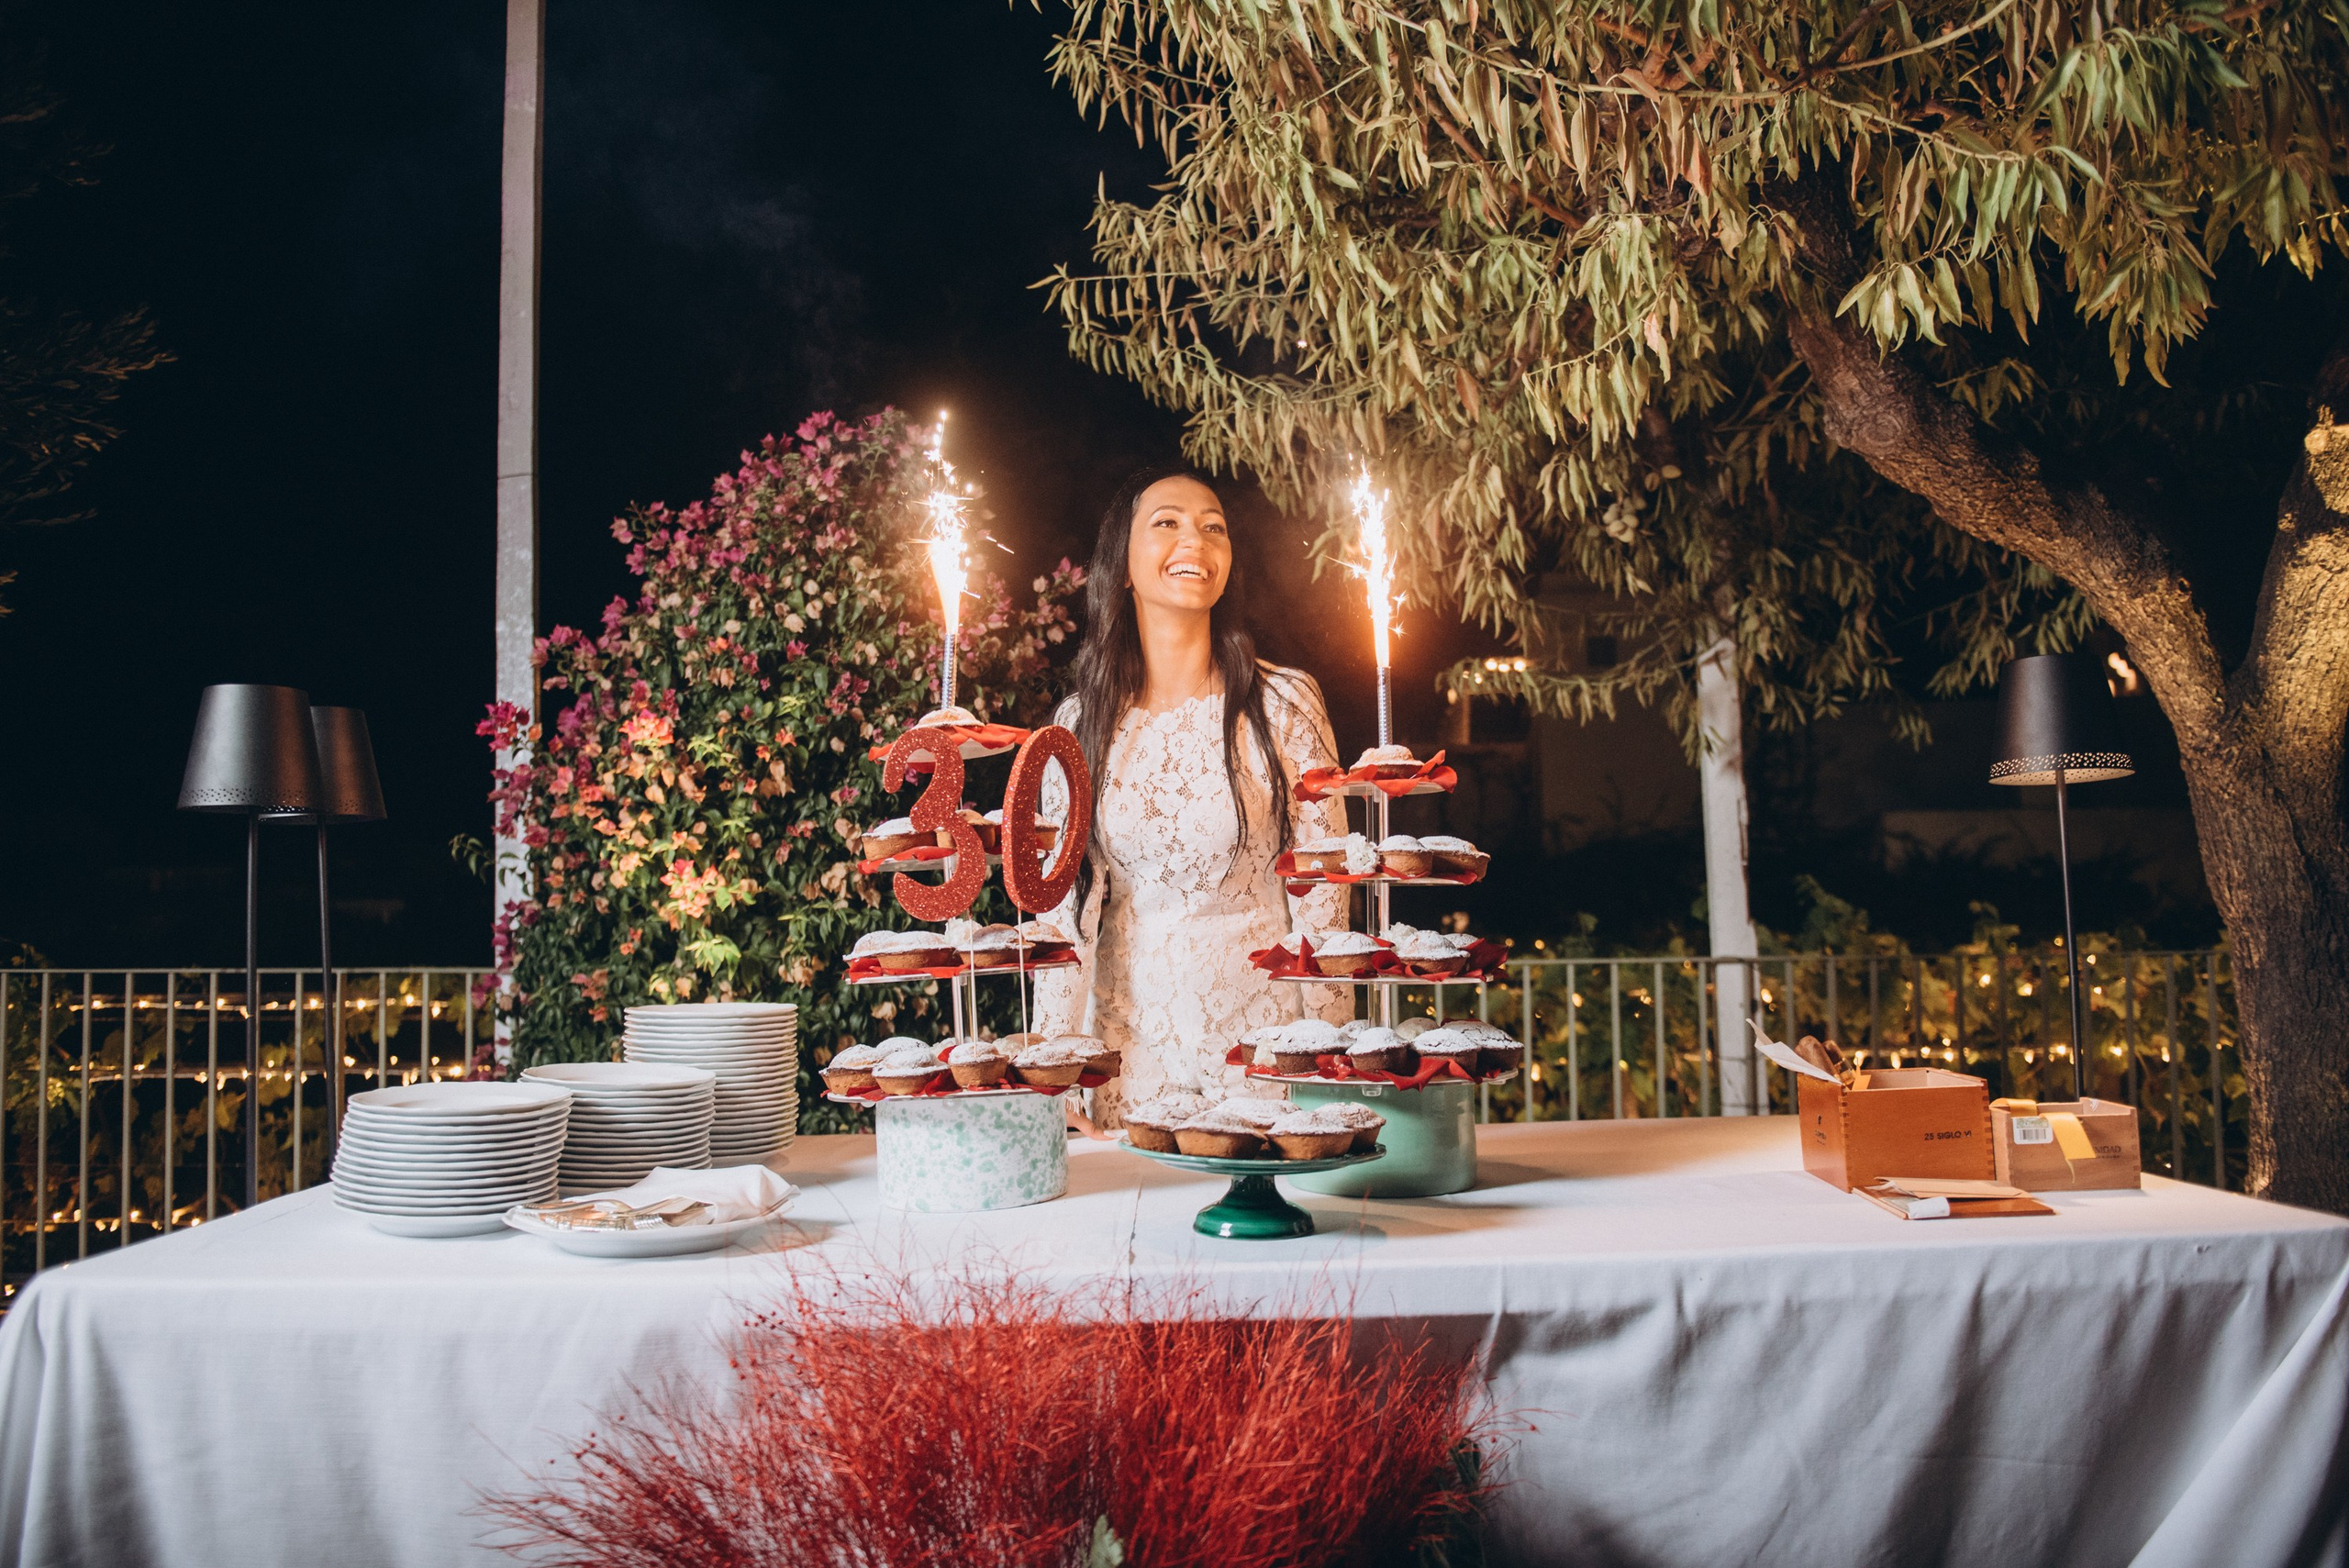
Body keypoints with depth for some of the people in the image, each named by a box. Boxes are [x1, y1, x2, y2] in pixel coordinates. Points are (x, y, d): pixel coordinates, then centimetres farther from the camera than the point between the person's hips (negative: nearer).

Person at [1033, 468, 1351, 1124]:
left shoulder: (1284, 703, -6)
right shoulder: (1080, 722, 0)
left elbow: (1321, 894, -6)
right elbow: (1065, 903, -1)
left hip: (1260, 1016, -1)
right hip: (1130, 1025, 2)